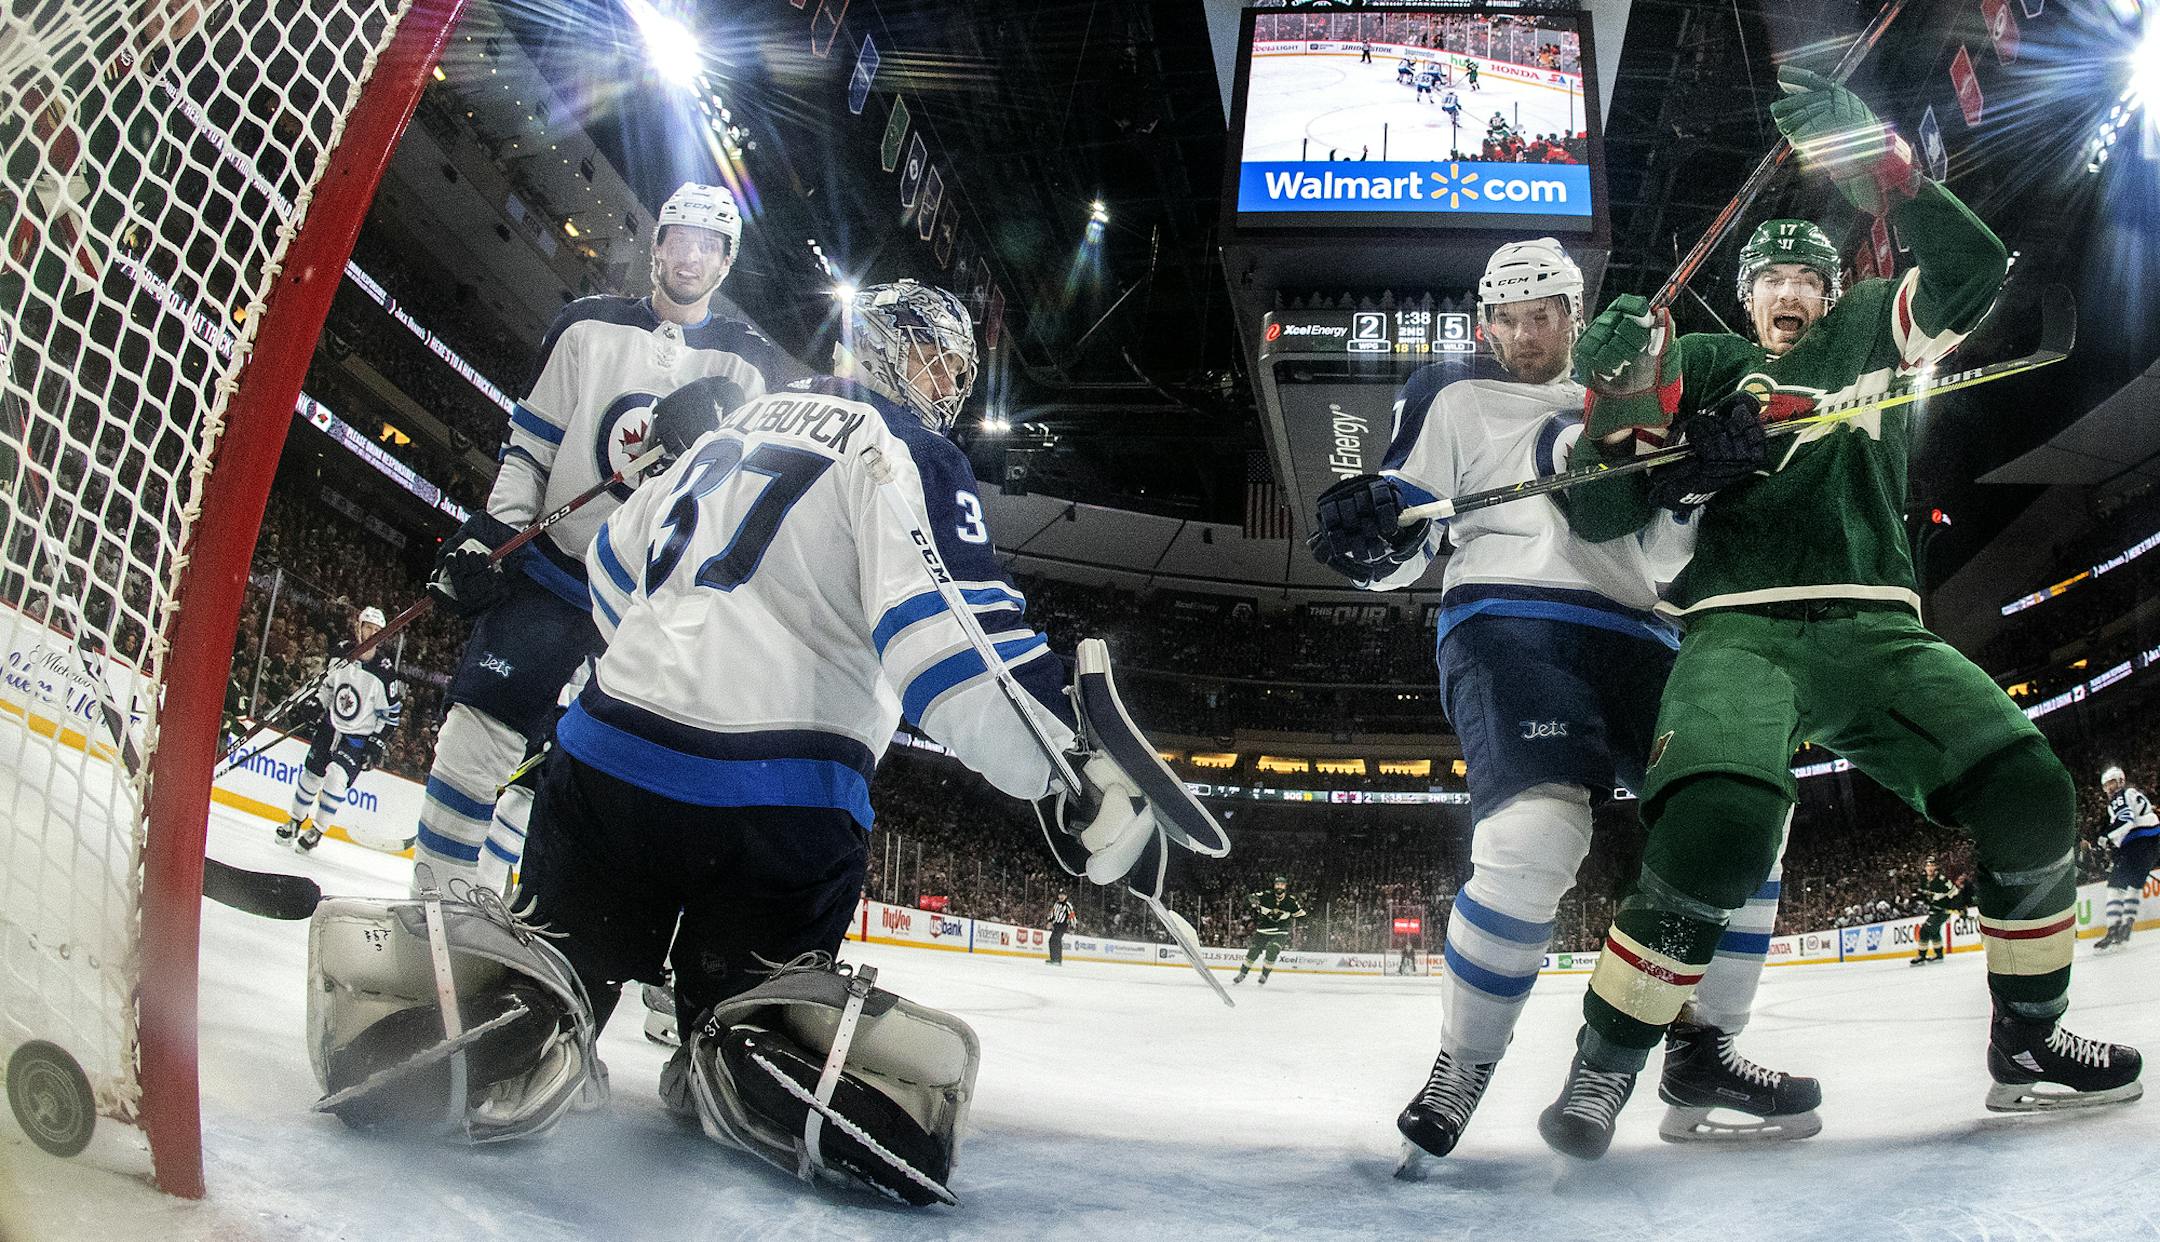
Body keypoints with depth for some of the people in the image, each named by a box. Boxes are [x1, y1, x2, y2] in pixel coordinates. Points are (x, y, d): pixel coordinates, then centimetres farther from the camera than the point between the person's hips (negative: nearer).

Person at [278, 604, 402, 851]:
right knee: (311, 774, 8)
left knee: (337, 778, -17)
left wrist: (379, 742, -12)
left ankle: (317, 831, -2)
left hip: (359, 738, -4)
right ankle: (295, 822, 29)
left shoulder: (385, 672, -17)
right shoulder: (341, 655, -5)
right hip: (330, 726, 4)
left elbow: (392, 713, -9)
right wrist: (315, 706, 4)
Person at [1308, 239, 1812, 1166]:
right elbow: (1403, 539, 6)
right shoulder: (1456, 400, 15)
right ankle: (1459, 1073, -13)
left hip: (1635, 638, 6)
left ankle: (1701, 1057, 6)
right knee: (1537, 835, -29)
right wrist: (1371, 526, -19)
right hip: (1508, 627, -6)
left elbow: (1667, 551, 21)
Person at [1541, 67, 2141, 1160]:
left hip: (1875, 628, 4)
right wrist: (1623, 397, -12)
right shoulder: (1706, 365, 17)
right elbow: (1597, 508, 6)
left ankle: (2028, 1048, 9)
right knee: (1718, 831, -30)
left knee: (2029, 797, -14)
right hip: (1739, 626, -3)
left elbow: (1974, 271, 4)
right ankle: (1603, 1067, -14)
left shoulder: (1873, 339, 24)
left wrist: (1874, 159, -7)